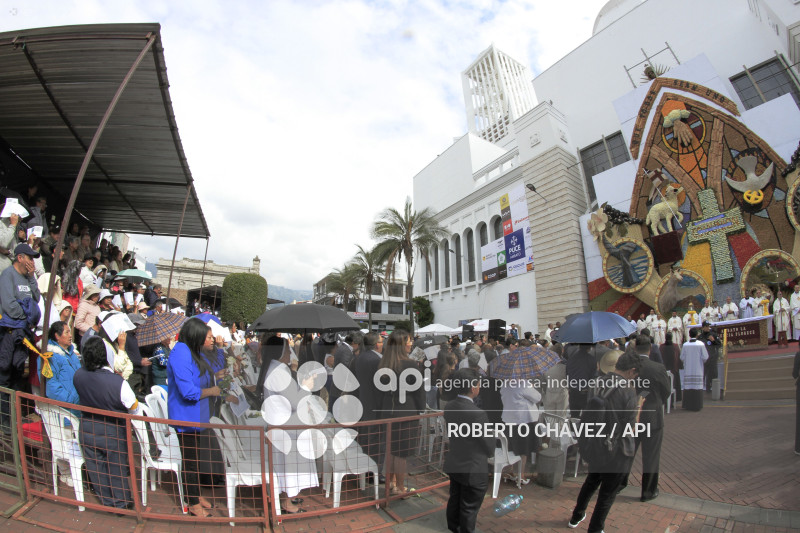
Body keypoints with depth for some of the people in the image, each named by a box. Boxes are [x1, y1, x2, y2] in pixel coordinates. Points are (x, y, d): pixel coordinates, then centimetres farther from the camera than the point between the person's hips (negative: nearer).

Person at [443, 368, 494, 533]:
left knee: (455, 499, 27)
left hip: (453, 465, 7)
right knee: (469, 508, 15)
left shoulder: (449, 406, -10)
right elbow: (489, 445, -18)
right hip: (473, 470, -7)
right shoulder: (477, 414, -31)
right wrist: (491, 453, 4)